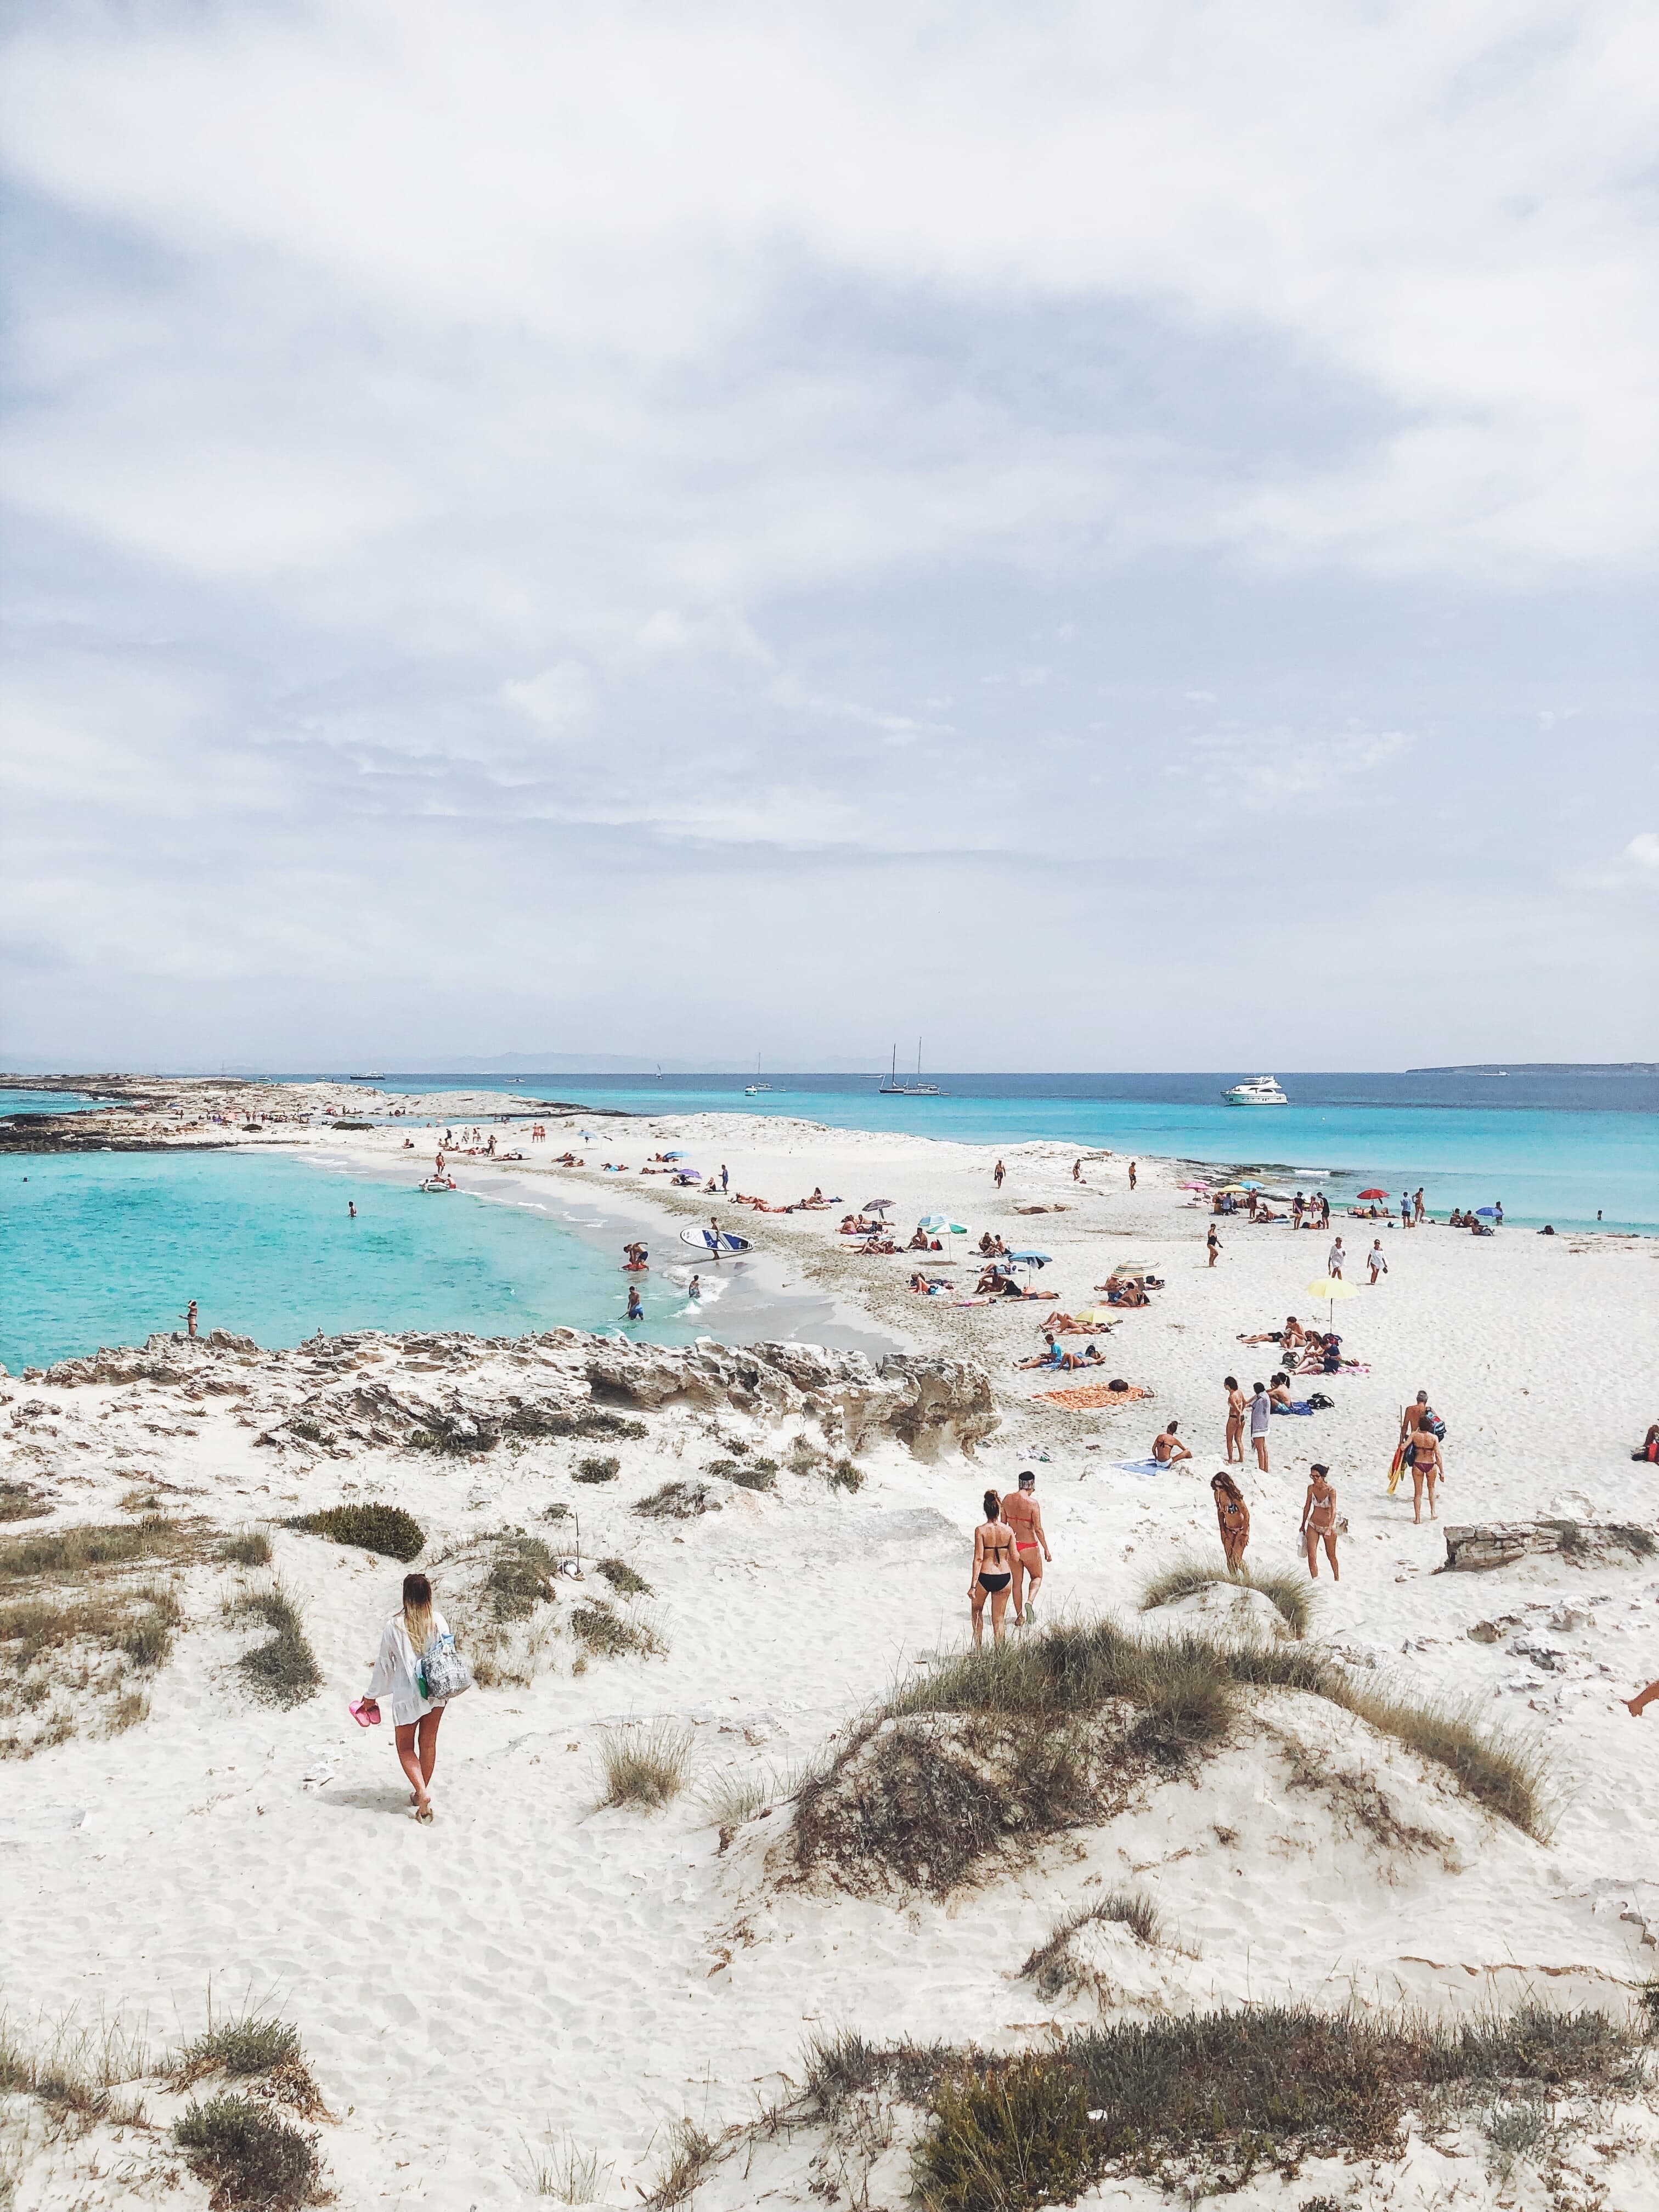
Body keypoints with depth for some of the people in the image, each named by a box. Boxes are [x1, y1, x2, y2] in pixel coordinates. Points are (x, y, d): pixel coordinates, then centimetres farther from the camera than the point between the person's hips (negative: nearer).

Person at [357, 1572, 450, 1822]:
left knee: (405, 1747, 13)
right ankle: (422, 1793, 30)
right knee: (428, 1743, 18)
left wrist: (371, 1696, 9)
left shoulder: (395, 1626, -15)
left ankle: (422, 1793, -5)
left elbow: (385, 1664, -6)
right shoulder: (439, 1621, -8)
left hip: (408, 1695, -3)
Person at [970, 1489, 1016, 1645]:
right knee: (998, 1619, 13)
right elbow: (1014, 1557, -1)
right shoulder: (1008, 1530, -4)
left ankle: (978, 1645, 24)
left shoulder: (981, 1530, -12)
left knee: (977, 1610, 25)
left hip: (985, 1577, -2)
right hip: (1004, 1578, 2)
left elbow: (978, 1559, -15)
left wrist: (973, 1586, -12)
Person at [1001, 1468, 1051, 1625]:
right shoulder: (1032, 1503, -17)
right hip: (1030, 1547, -4)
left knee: (1017, 1581, 16)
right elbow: (1038, 1529, -15)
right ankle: (1030, 1601, -9)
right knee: (1037, 1577, 18)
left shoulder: (1007, 1499, -2)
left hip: (1013, 1546, 4)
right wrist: (1046, 1549, -5)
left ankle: (1019, 1617, 20)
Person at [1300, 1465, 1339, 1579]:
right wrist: (1303, 1526, 14)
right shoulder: (1311, 1488, -5)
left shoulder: (1331, 1490, -19)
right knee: (1311, 1556, -8)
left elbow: (1334, 1510, -29)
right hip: (1313, 1526, 3)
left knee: (1331, 1556, 14)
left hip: (1328, 1526, -3)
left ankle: (1337, 1579, 36)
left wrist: (1330, 1528, -42)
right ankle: (1316, 1581, -1)